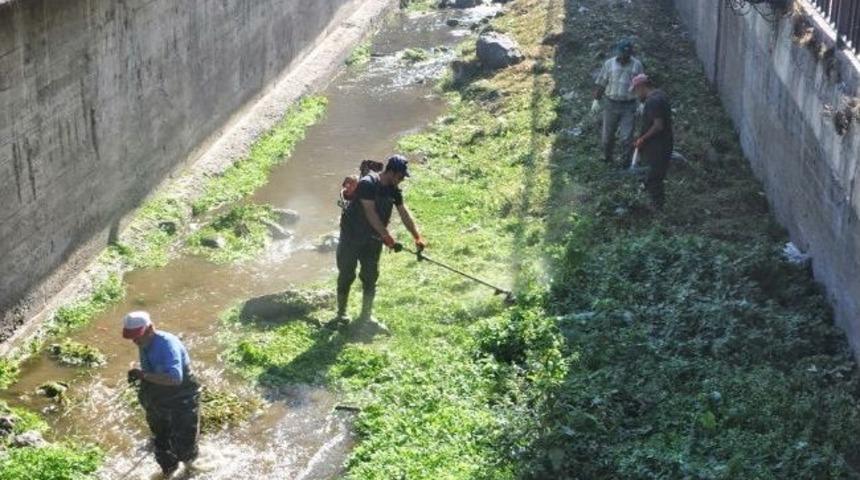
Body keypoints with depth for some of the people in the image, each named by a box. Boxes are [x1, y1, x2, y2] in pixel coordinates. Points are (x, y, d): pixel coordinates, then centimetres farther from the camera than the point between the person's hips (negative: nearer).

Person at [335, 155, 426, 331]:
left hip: (373, 239, 7)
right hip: (352, 236, -7)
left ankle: (366, 316, 17)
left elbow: (404, 213, 1)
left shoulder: (394, 190, 1)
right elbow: (370, 213, -26)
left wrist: (417, 236, -6)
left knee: (370, 277, 8)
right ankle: (341, 314, 13)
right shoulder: (368, 184, -22)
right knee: (347, 275, 2)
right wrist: (386, 236, -29)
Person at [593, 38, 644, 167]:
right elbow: (601, 84, 3)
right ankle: (608, 158, 33)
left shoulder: (637, 65, -3)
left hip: (629, 106, -1)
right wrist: (596, 101, 1)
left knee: (627, 137, -3)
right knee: (608, 135, 11)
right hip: (611, 104, 1)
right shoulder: (609, 64, -2)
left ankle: (626, 163, 11)